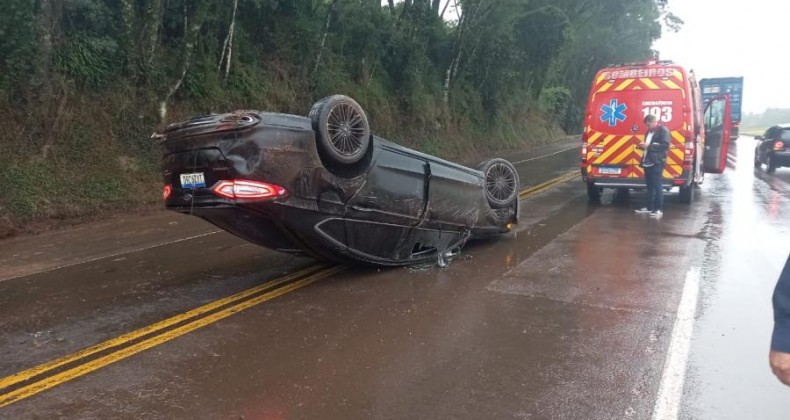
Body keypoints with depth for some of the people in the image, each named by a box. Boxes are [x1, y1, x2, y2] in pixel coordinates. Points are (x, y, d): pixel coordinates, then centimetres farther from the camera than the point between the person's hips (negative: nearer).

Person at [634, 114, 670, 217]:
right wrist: (643, 146, 6)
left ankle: (659, 209, -3)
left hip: (657, 163, -8)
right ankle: (649, 207, 20)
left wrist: (649, 145, -19)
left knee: (657, 186, -7)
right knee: (650, 186, 13)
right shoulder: (649, 132, 19)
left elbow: (665, 145, -16)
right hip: (648, 162, 8)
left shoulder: (663, 130, -6)